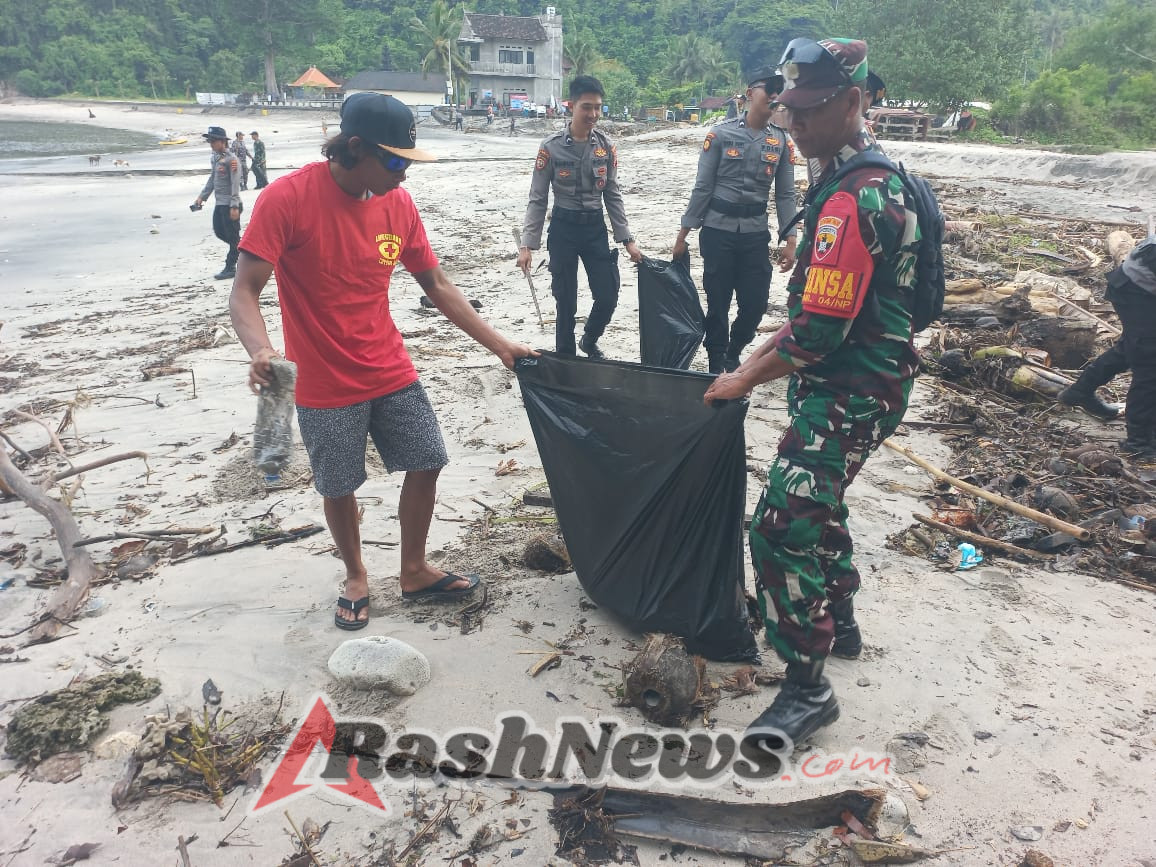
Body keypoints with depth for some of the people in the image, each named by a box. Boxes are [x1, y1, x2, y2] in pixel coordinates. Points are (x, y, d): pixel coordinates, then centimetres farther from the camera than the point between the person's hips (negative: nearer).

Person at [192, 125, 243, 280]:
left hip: (230, 204, -9)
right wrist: (202, 196, 16)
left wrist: (234, 206, -21)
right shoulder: (214, 158, 12)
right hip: (219, 203, 9)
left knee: (232, 236, -1)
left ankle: (230, 268, 4)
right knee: (218, 231, 15)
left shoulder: (231, 159, -14)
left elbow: (235, 184, -18)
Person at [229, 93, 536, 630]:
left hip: (391, 372, 5)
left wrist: (499, 345, 2)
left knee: (425, 464, 8)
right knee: (339, 487, 9)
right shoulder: (286, 198, -17)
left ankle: (415, 572, 29)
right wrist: (260, 351, -39)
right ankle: (355, 578, 35)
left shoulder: (397, 203, -3)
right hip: (324, 384, -4)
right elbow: (244, 292, -18)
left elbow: (437, 286, 5)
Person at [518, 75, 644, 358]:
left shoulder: (606, 147, 1)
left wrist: (627, 239, 2)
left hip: (595, 227, 3)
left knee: (608, 297, 2)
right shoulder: (551, 146, -9)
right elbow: (537, 199, -7)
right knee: (566, 302, 2)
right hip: (563, 228, -3)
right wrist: (528, 244, -13)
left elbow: (613, 195, 7)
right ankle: (565, 358, 22)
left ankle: (589, 341, 31)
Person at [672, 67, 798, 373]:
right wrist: (683, 234, -4)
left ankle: (733, 354, 31)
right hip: (717, 230, -3)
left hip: (756, 233, 3)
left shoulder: (781, 141, 5)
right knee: (718, 303, 4)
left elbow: (785, 194, 6)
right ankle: (716, 364, 22)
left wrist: (790, 241, 0)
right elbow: (702, 187, -3)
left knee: (756, 303, 4)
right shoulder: (721, 134, -4)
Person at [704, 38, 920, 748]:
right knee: (818, 505, 25)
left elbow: (820, 333, -24)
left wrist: (746, 381, -11)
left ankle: (808, 688, 1)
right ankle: (839, 625, 43)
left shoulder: (851, 201, -24)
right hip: (858, 387, 11)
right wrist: (763, 353, 14)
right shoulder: (877, 178, 10)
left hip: (846, 396, -11)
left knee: (784, 528, -11)